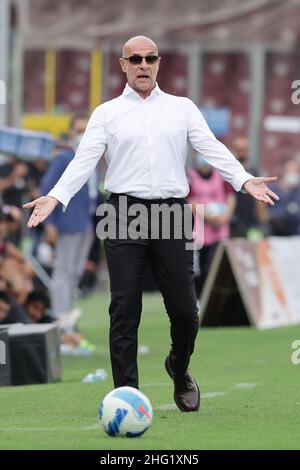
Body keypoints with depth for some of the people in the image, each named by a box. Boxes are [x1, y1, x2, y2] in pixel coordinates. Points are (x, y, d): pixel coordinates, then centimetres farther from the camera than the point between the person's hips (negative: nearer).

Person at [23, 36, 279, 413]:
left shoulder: (182, 108, 13)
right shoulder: (107, 113, 9)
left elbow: (213, 149, 3)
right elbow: (85, 159, 0)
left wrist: (245, 180, -12)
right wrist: (55, 197, -16)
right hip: (125, 215, -1)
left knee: (184, 309, 2)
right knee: (125, 310, -5)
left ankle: (179, 369, 31)